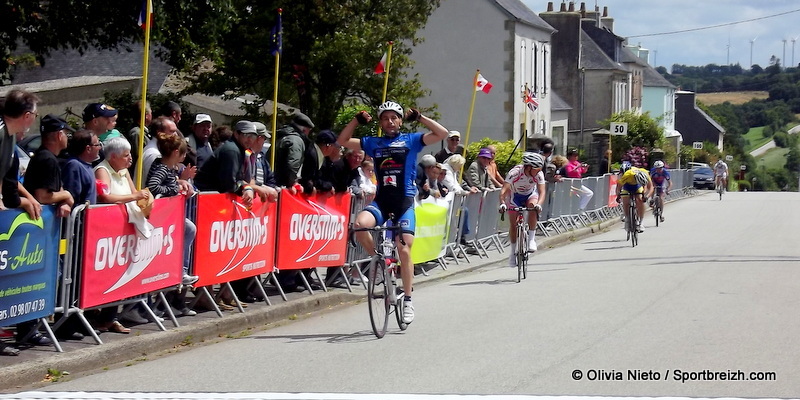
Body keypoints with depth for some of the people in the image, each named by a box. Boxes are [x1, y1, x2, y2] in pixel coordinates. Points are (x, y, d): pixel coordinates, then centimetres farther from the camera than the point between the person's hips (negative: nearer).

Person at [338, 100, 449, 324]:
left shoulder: (411, 140, 7)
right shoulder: (373, 143, 14)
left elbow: (442, 134, -1)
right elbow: (343, 141, 17)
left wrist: (418, 117, -2)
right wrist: (357, 120, 7)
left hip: (404, 201, -2)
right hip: (381, 201, 2)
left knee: (404, 250, -8)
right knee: (360, 224, -29)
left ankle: (407, 301, 2)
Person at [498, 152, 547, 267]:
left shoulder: (539, 174, -27)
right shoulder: (514, 172, -34)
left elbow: (542, 192, -33)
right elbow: (504, 190, -40)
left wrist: (539, 204, -53)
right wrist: (502, 203, -57)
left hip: (530, 194, 1)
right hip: (515, 196, -1)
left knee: (533, 209, -33)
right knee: (513, 224, -5)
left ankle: (531, 239, -22)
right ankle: (513, 252, 14)